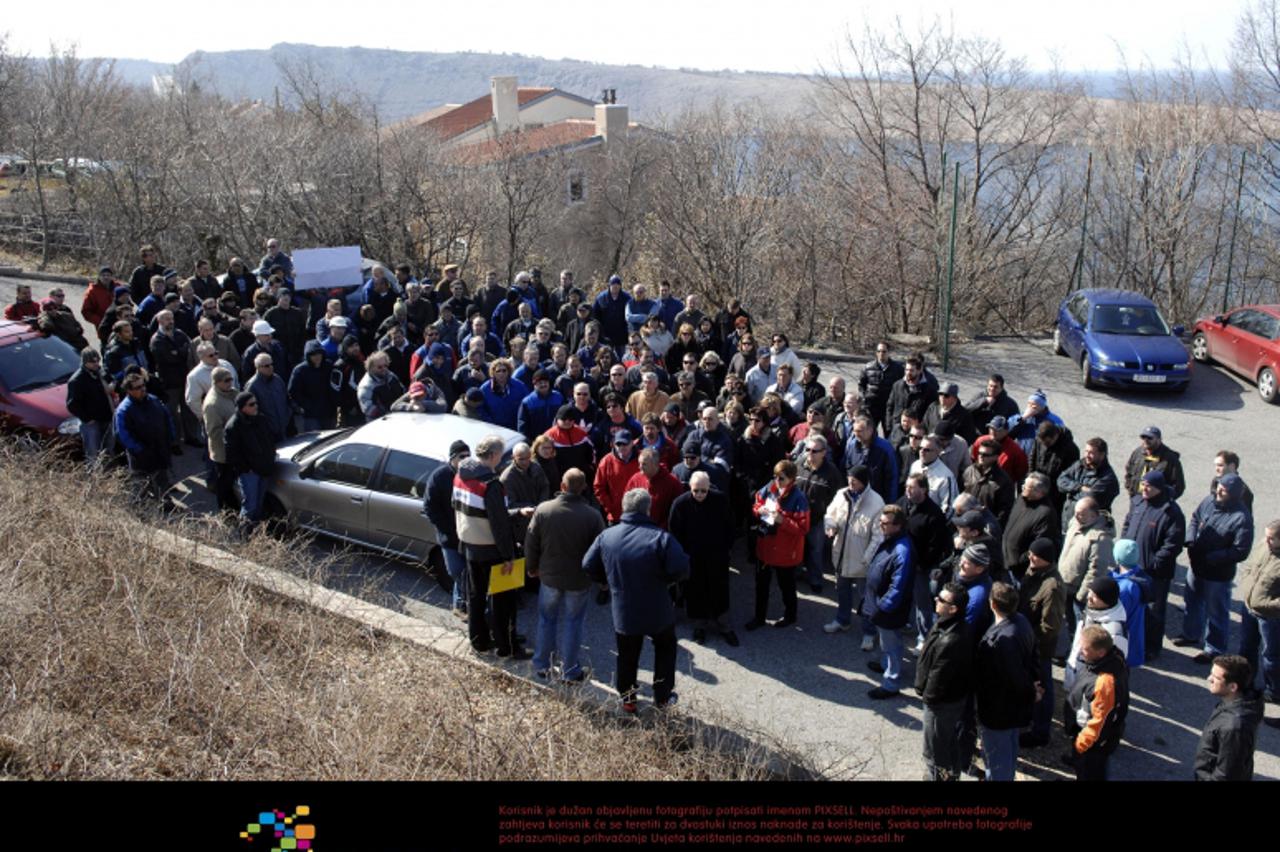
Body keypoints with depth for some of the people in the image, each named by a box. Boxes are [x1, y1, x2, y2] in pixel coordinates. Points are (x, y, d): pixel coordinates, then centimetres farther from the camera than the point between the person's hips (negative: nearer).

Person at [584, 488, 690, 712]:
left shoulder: (606, 536, -8)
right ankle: (663, 696, 30)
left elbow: (588, 566, 1)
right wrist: (665, 578, -5)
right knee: (665, 649, 23)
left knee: (627, 656, 20)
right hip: (658, 613, -2)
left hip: (623, 613, 2)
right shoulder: (661, 538, -21)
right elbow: (681, 570, -25)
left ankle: (627, 700, 30)